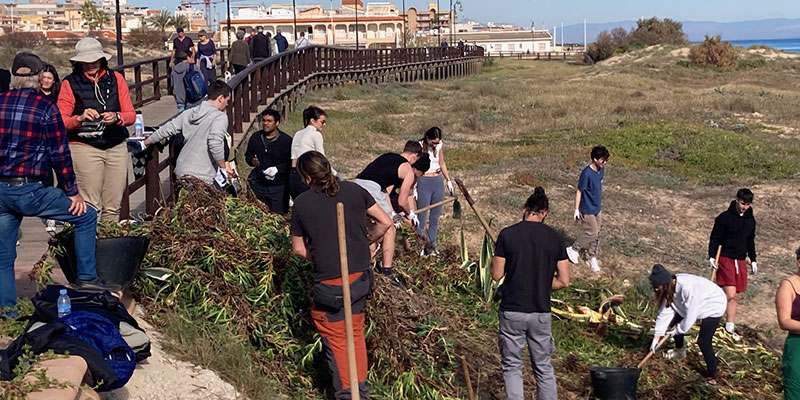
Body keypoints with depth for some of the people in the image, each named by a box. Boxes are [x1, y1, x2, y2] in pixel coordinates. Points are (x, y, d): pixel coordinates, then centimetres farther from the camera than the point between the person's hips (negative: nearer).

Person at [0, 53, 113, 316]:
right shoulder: (46, 107, -7)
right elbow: (59, 153, -6)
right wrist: (72, 192, 2)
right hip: (28, 190, -6)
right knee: (86, 217, 9)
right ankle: (86, 277, 8)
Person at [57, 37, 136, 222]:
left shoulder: (116, 78, 10)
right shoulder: (70, 83, 2)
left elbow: (131, 115, 6)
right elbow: (60, 122, -3)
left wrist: (116, 117, -15)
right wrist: (80, 118, -22)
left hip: (117, 147, 3)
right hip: (84, 148, -3)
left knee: (113, 206, 3)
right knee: (90, 207, -10)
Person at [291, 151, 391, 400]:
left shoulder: (302, 203, -5)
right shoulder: (354, 190, 1)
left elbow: (298, 249, 3)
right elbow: (385, 222, 4)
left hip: (330, 283, -4)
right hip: (361, 277, 4)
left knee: (336, 339, 10)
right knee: (356, 333, 20)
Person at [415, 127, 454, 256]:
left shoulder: (439, 145, 7)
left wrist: (449, 181, 17)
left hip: (438, 182, 5)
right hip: (423, 182, -5)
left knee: (435, 216, 9)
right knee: (422, 217, -4)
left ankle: (432, 243, 17)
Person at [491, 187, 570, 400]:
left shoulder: (507, 235, -7)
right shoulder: (555, 238, -1)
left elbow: (496, 275, -2)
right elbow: (564, 281, -2)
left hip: (511, 312, -2)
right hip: (541, 312, 2)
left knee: (512, 366, 11)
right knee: (543, 367, 15)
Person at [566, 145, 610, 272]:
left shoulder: (601, 169, -1)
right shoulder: (587, 173, -24)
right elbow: (579, 191, -17)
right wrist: (577, 210, -14)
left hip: (597, 208, 8)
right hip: (587, 210, -8)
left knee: (596, 234, 12)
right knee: (591, 233, -4)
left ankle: (593, 258, 23)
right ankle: (574, 249, 16)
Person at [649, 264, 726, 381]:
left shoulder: (687, 288, -40)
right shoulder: (669, 288, -15)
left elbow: (691, 315, -33)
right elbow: (664, 312, -12)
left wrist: (677, 330, -17)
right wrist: (657, 337, -13)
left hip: (713, 306, -8)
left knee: (703, 342, -17)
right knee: (674, 323, 8)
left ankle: (711, 375, -3)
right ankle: (680, 351, 34)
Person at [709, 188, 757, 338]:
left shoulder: (750, 220, 10)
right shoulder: (725, 217, -8)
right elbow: (714, 238, -6)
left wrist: (753, 260, 19)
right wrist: (711, 257, -13)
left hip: (740, 261, 6)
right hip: (725, 259, -6)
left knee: (735, 296, 7)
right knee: (730, 295, -15)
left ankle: (731, 325, 12)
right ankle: (730, 325, -15)